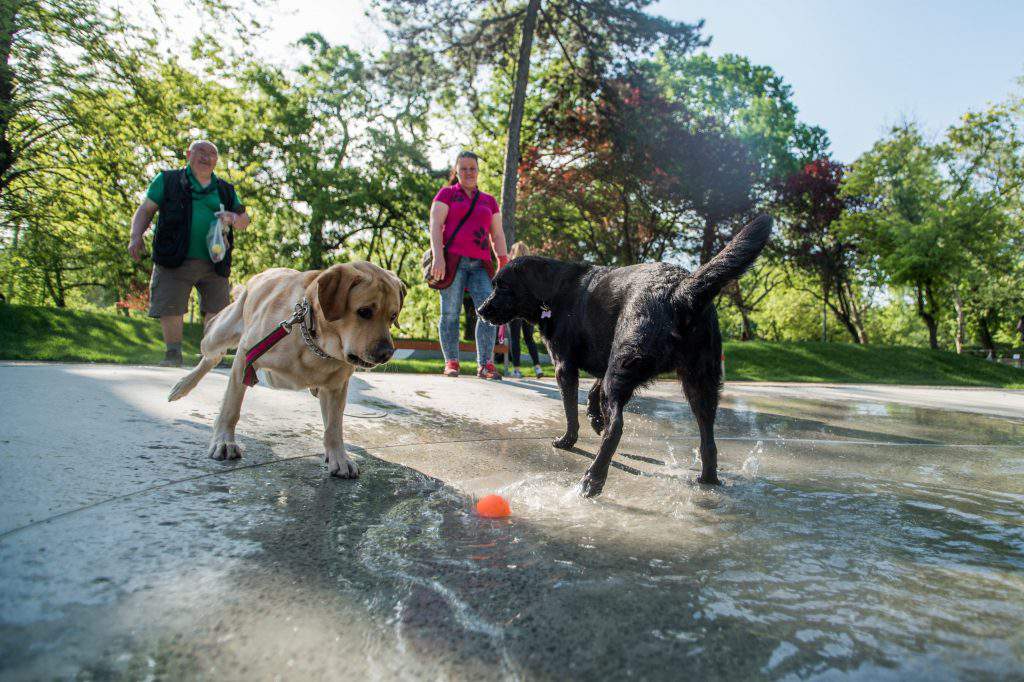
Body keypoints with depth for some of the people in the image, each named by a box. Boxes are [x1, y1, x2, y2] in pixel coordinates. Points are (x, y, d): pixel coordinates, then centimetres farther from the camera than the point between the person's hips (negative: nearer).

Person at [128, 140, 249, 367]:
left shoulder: (225, 190, 18)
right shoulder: (167, 180, 11)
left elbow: (245, 220, 21)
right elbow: (146, 210, 9)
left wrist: (233, 218, -3)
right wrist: (136, 236, -7)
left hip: (213, 262, 2)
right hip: (175, 262, -2)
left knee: (217, 310, 0)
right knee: (170, 308, -4)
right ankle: (173, 353, 9)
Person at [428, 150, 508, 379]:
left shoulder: (489, 201, 23)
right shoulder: (446, 194, 12)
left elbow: (497, 235, 19)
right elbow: (435, 226, 0)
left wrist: (504, 264, 7)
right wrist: (438, 257, -14)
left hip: (480, 264, 3)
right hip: (452, 259, -2)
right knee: (450, 312, -5)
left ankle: (485, 365, -12)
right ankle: (451, 362, 2)